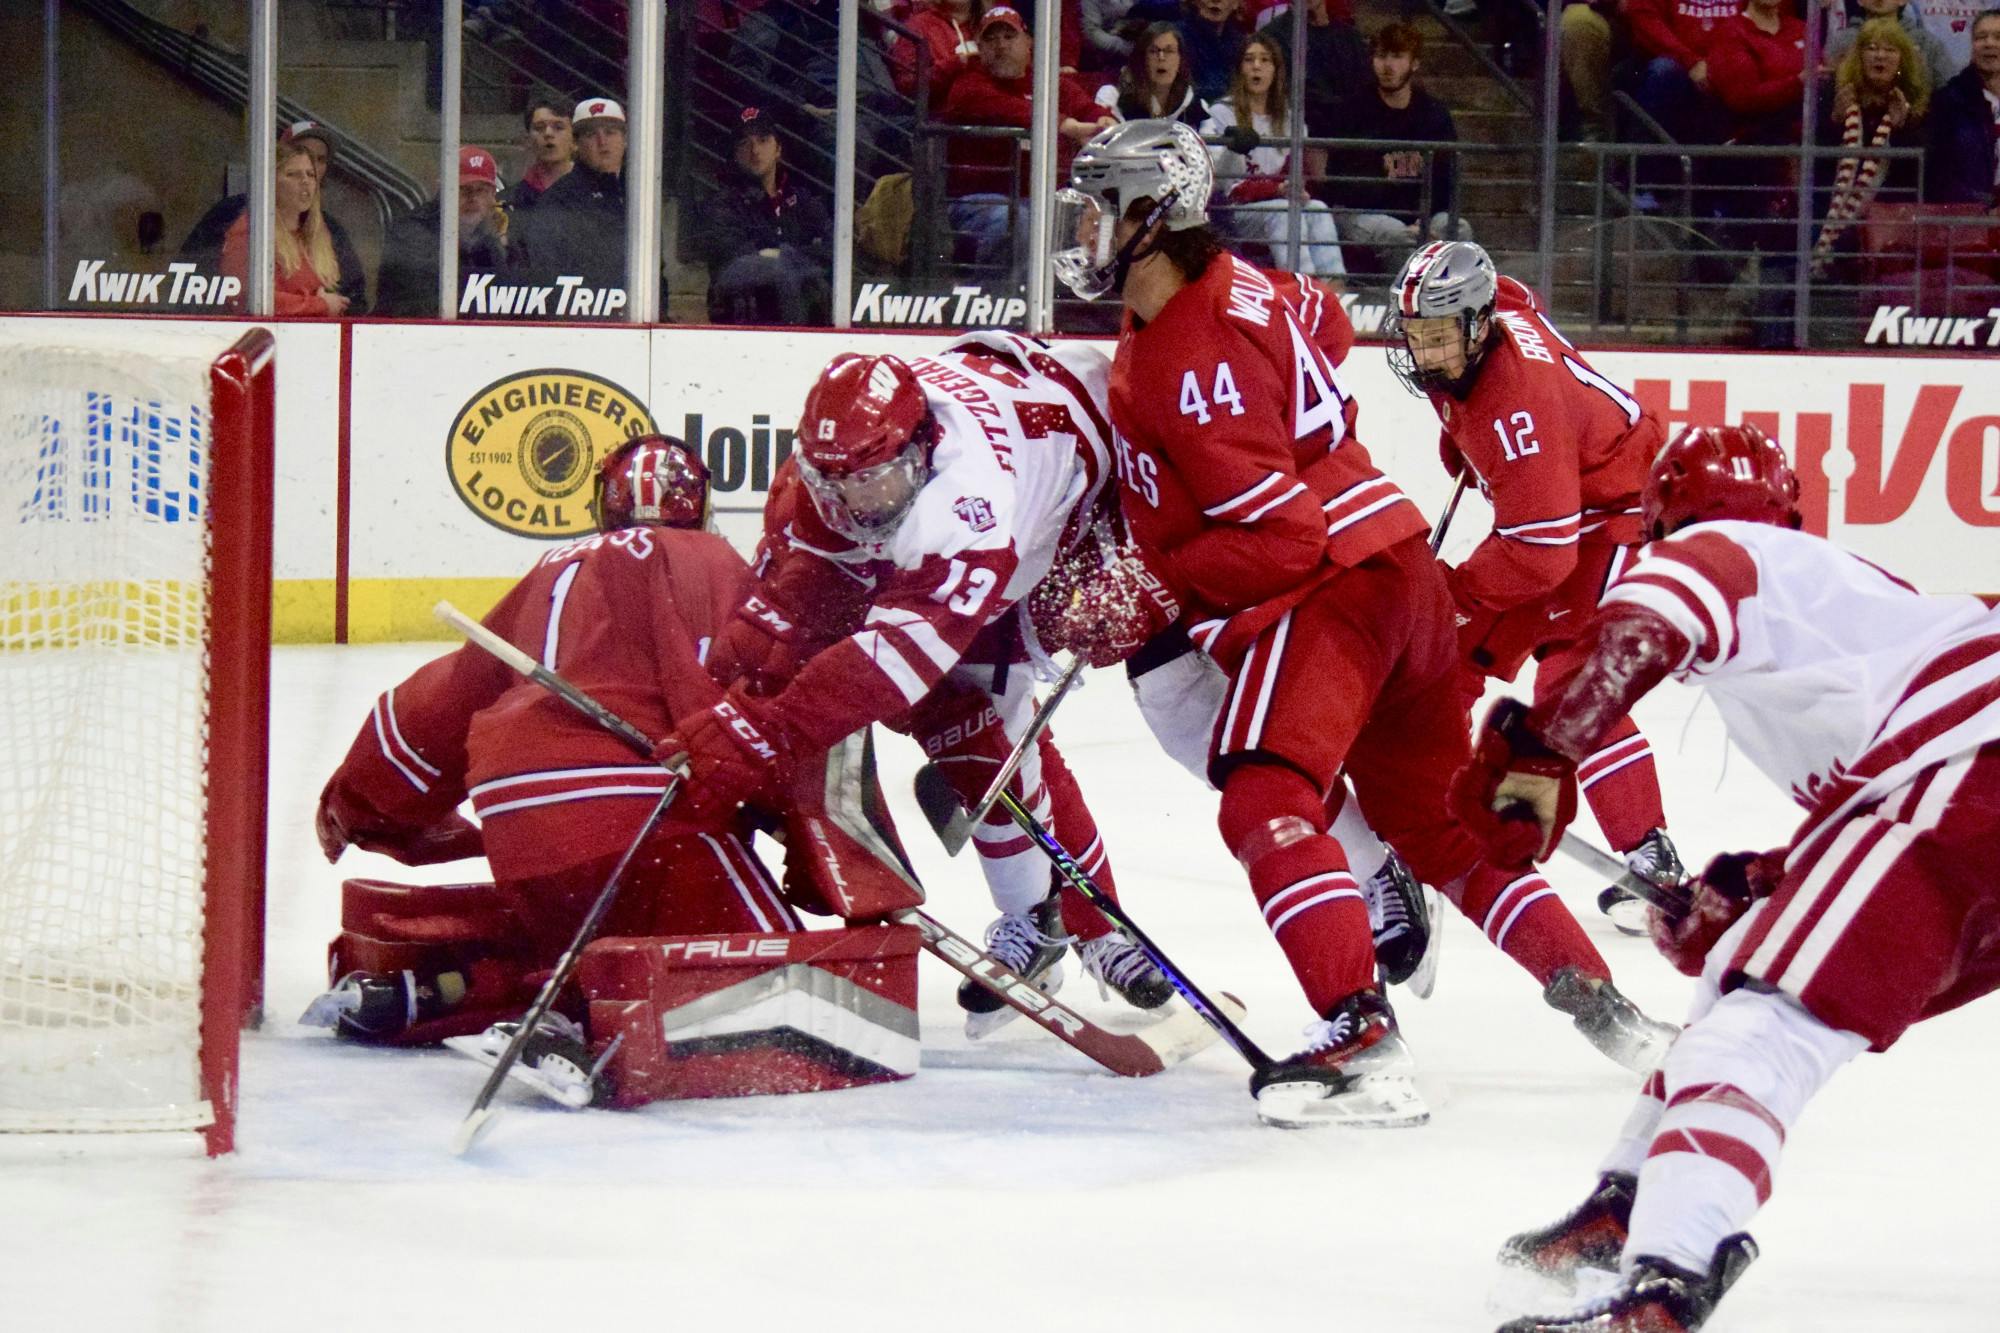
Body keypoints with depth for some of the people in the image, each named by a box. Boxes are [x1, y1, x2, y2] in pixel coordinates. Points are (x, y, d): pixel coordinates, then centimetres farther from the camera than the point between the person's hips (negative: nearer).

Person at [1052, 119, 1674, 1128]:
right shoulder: (1229, 290, 10)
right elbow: (1325, 324, 33)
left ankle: (1361, 1044, -37)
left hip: (1331, 589, -11)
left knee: (1263, 799, -25)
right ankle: (1599, 1004, 25)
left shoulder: (1190, 360, -20)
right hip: (1402, 575, 11)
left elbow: (1282, 534, -24)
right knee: (1434, 821, 20)